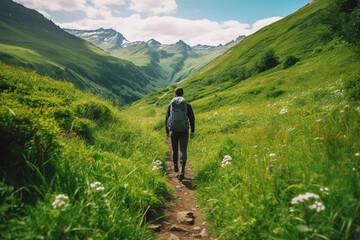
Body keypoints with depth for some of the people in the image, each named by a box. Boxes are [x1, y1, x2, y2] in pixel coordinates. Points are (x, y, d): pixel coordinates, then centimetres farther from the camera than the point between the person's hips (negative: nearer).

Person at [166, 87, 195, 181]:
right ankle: (182, 170, -16)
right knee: (183, 150, -2)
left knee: (175, 149, 21)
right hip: (184, 131, -1)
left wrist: (167, 131, 12)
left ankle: (175, 166, 35)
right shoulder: (187, 104, 1)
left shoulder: (170, 104, 3)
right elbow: (192, 118, -3)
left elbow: (167, 118, 3)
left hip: (173, 130, 1)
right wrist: (193, 131, 2)